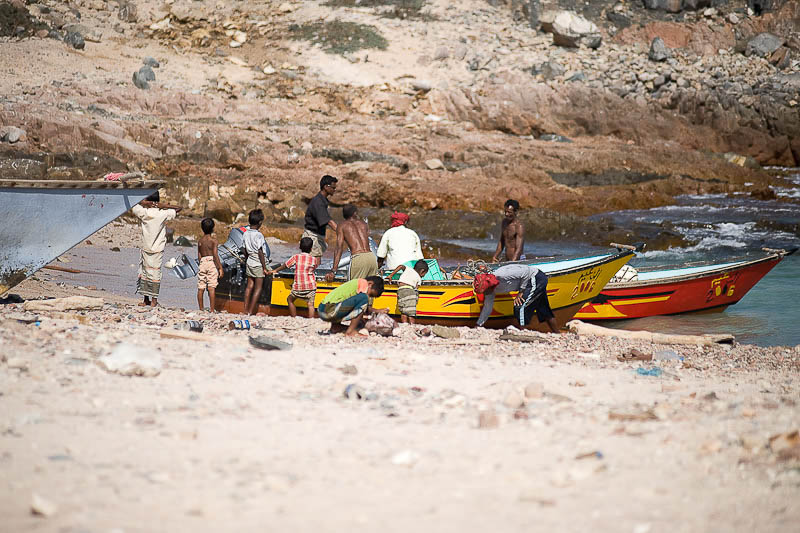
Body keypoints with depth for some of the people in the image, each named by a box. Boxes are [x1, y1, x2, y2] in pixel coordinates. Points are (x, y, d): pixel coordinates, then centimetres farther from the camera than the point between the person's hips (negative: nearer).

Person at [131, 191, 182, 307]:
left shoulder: (143, 212, -5)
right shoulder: (163, 214, -7)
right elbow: (178, 209, 2)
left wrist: (144, 203, -5)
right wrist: (164, 206, -7)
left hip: (145, 248, 1)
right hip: (158, 248, -1)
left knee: (145, 271, 10)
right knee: (155, 272, 1)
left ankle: (146, 299, 12)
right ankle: (154, 300, 2)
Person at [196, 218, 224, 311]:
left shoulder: (200, 241, 9)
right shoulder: (213, 240, -6)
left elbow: (199, 255, 12)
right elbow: (215, 255, -13)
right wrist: (220, 267, -11)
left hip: (202, 262, 5)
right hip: (212, 263, -5)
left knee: (201, 288, 8)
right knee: (212, 288, -7)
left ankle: (201, 309, 13)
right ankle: (212, 310, -10)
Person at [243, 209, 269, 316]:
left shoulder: (246, 234, 2)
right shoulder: (259, 235, -18)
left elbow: (245, 250, 10)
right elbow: (260, 253, -17)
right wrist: (264, 267, -11)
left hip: (249, 262, 7)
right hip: (258, 264, -7)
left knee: (249, 286, 13)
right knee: (258, 288, 1)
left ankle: (246, 310, 15)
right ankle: (251, 311, 0)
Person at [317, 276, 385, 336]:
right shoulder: (363, 282, -4)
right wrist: (377, 311, 5)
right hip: (330, 310, -10)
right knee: (364, 298, -18)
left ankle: (335, 327, 15)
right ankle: (350, 331, -15)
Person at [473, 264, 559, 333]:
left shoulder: (501, 276, -32)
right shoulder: (491, 290, -4)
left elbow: (525, 272, -27)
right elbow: (487, 308, 7)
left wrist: (521, 292, -21)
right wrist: (478, 326, 6)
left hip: (537, 278, -10)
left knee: (520, 308, -16)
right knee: (544, 311, 19)